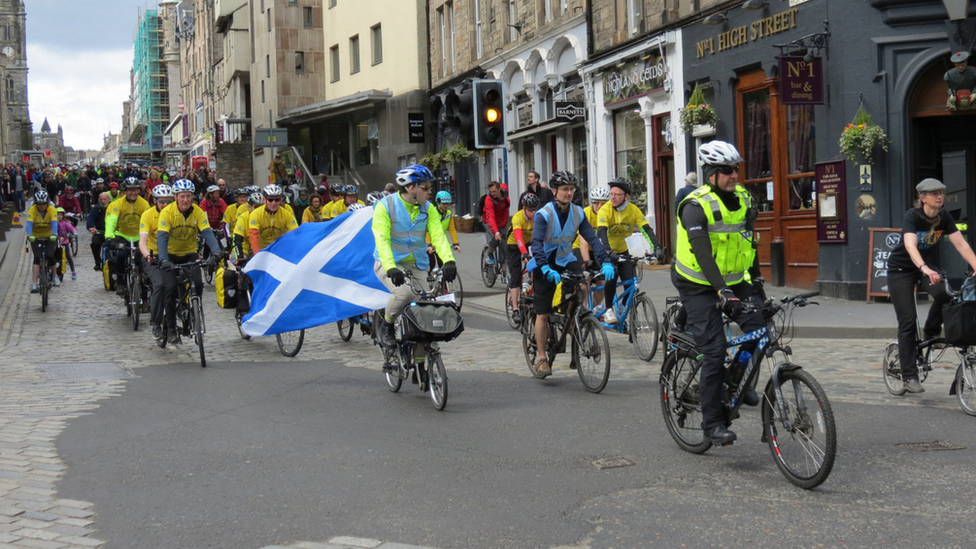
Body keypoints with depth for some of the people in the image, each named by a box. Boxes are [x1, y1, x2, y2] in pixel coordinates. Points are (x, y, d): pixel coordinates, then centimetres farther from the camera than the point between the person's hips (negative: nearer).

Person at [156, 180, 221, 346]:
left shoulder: (198, 212, -11)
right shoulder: (167, 212, -18)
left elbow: (207, 233, -21)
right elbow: (162, 237, -28)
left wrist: (216, 252, -40)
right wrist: (163, 260, -44)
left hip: (190, 254, 2)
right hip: (170, 255, -2)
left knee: (198, 284, -19)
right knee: (170, 287, -17)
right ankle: (171, 330, -5)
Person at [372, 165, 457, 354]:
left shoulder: (428, 209, 3)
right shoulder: (385, 206, -12)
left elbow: (438, 236, -8)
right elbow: (382, 240, -21)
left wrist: (449, 260, -28)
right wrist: (391, 268, -37)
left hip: (416, 266, 5)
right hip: (389, 263, -5)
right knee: (404, 292, -33)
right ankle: (386, 324, -3)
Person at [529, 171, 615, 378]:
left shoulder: (578, 213, -4)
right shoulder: (544, 214, -18)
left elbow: (592, 238, -11)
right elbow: (536, 243, -29)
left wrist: (605, 262, -25)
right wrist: (546, 268, -44)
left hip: (566, 260, 3)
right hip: (544, 264, -3)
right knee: (543, 314, -3)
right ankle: (542, 359, 7)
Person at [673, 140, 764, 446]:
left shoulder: (743, 199, 3)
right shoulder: (696, 206, -20)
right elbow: (703, 254, -30)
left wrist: (757, 279, 15)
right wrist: (723, 292, -38)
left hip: (734, 281, 6)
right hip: (699, 286, -6)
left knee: (759, 328, -16)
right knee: (715, 351, -12)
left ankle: (741, 383, 10)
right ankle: (713, 423, -2)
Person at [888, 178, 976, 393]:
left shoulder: (944, 217, -10)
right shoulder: (912, 216, -25)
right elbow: (910, 246, -40)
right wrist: (925, 269, -57)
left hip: (928, 266, 4)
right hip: (901, 269, -4)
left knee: (944, 293, -28)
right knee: (908, 321, -8)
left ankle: (931, 333, 0)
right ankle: (909, 377, -3)